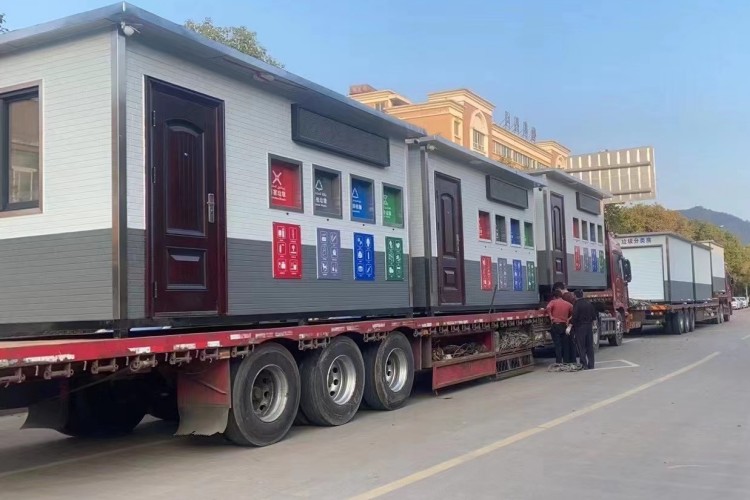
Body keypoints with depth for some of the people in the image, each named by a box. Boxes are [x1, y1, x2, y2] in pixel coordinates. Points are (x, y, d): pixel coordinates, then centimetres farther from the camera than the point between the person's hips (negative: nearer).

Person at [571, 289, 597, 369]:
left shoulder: (576, 304, -13)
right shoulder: (589, 303, 7)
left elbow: (574, 317, -19)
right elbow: (594, 316, 13)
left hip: (580, 327, -6)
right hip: (589, 326, 6)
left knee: (581, 347, 0)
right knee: (590, 346, 11)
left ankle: (584, 365, -4)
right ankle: (591, 365, 13)